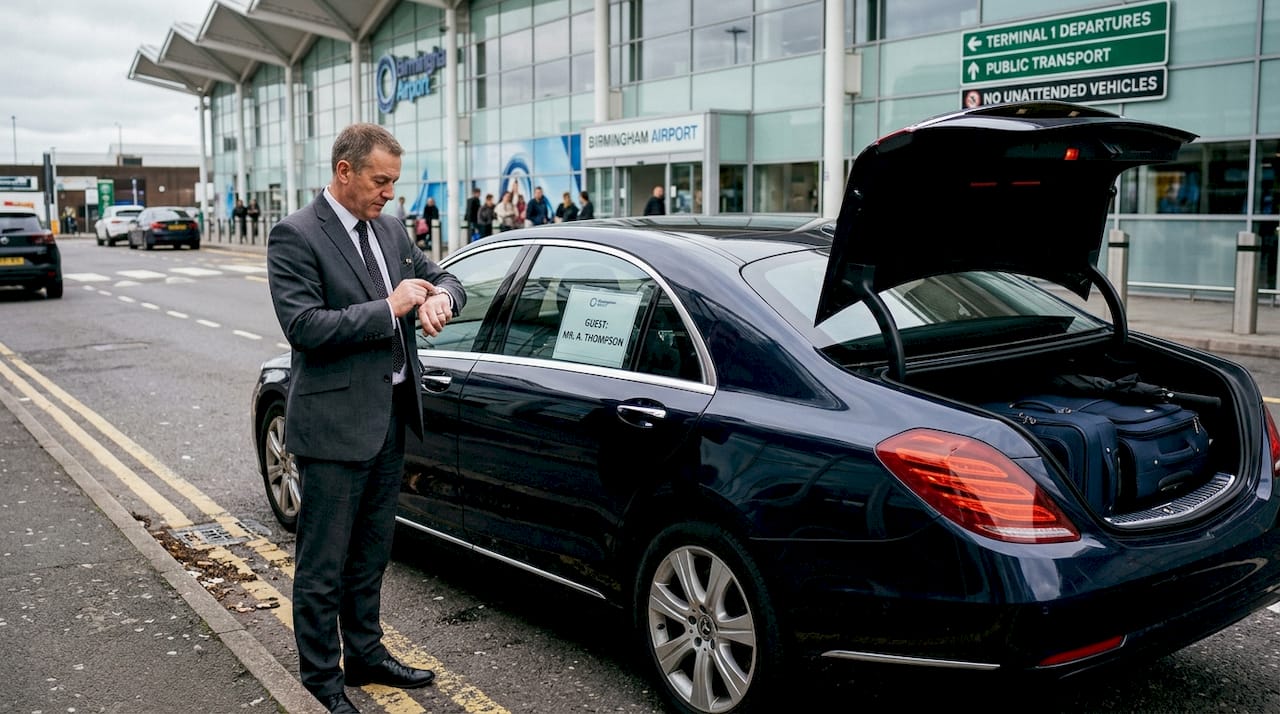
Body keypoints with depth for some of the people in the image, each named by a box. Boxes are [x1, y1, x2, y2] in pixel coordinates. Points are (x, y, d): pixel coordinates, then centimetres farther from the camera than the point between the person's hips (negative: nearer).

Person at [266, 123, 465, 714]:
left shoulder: (389, 229, 10)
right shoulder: (296, 236, -13)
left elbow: (443, 277, 18)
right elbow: (303, 326, -22)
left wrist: (439, 297, -6)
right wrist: (389, 308, -21)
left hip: (388, 419, 8)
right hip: (334, 425, -8)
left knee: (369, 556, 21)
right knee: (323, 567, 5)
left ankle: (364, 655, 37)